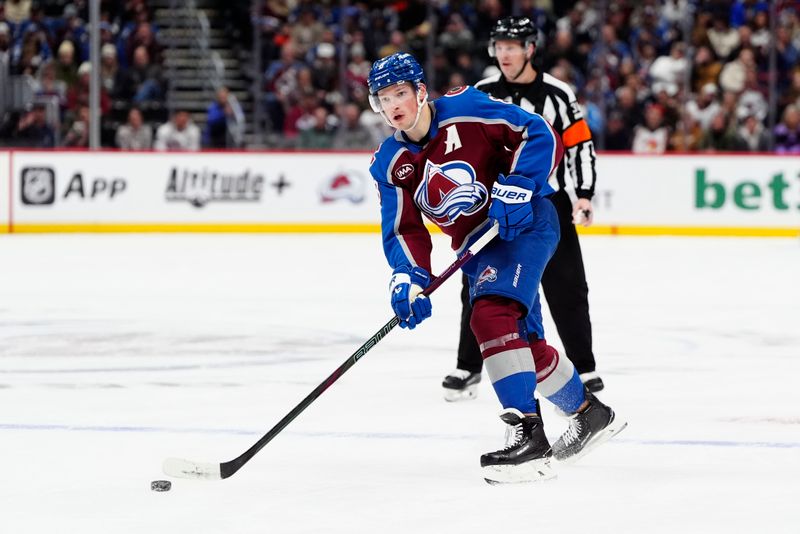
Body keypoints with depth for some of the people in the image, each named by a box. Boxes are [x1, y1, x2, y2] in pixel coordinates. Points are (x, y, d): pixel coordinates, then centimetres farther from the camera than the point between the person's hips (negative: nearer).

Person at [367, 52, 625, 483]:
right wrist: (408, 278, -21)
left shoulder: (465, 110, -17)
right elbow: (404, 231, -3)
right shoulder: (390, 165, -1)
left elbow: (541, 136, -15)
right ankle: (589, 413, 39)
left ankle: (527, 433, -32)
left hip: (525, 223, -7)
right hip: (478, 249, 7)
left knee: (491, 316, -27)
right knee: (527, 343, 15)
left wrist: (516, 187, -25)